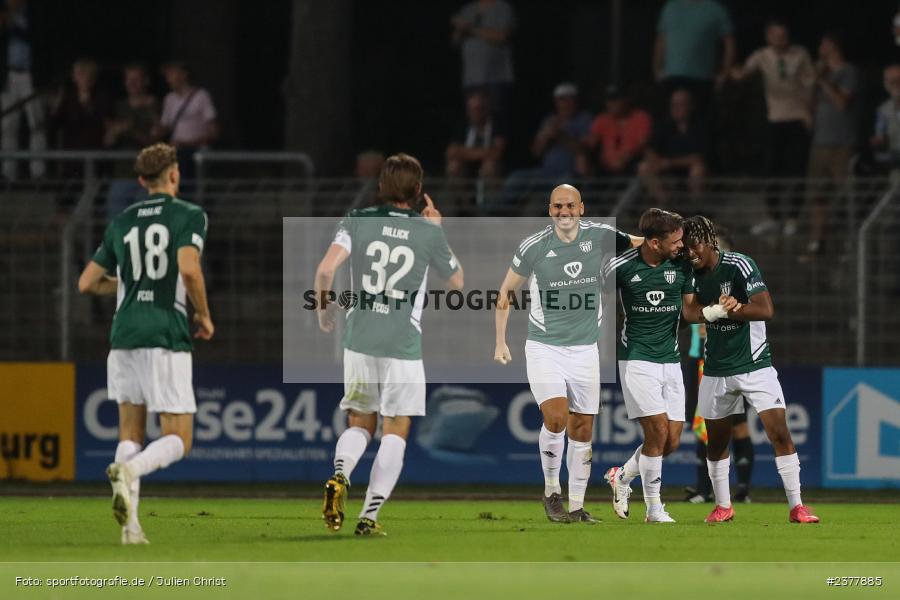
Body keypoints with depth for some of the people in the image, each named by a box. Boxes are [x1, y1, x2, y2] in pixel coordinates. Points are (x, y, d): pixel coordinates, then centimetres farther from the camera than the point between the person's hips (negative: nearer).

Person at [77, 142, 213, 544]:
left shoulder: (122, 223, 14)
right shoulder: (189, 216, -1)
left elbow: (87, 283, 14)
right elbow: (189, 269, -17)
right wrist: (204, 316, -1)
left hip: (125, 338, 5)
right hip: (167, 338, -5)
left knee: (130, 432, 15)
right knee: (177, 442, 1)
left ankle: (130, 523, -3)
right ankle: (129, 470, -31)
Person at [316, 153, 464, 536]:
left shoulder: (358, 221, 0)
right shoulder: (428, 232, -1)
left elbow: (326, 269, -12)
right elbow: (457, 281, 15)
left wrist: (324, 310, 5)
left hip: (359, 340, 2)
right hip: (404, 346, -2)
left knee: (360, 423, 17)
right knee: (395, 431, 7)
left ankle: (340, 476, -14)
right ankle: (369, 516, -3)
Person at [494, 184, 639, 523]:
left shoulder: (599, 237, -3)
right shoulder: (534, 247, -7)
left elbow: (635, 243, 16)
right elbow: (506, 292, 5)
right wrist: (500, 342, 5)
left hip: (584, 349, 3)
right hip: (544, 348, -3)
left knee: (582, 430, 4)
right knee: (556, 418, -20)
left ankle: (576, 506, 14)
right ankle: (551, 492, 0)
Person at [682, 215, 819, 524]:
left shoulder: (740, 265, -16)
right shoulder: (693, 275, 1)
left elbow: (766, 310, -23)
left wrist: (722, 311, -26)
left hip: (755, 365, -5)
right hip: (716, 369, 5)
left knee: (780, 433, -12)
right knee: (716, 440, 9)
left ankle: (796, 506, -7)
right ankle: (723, 506, 26)